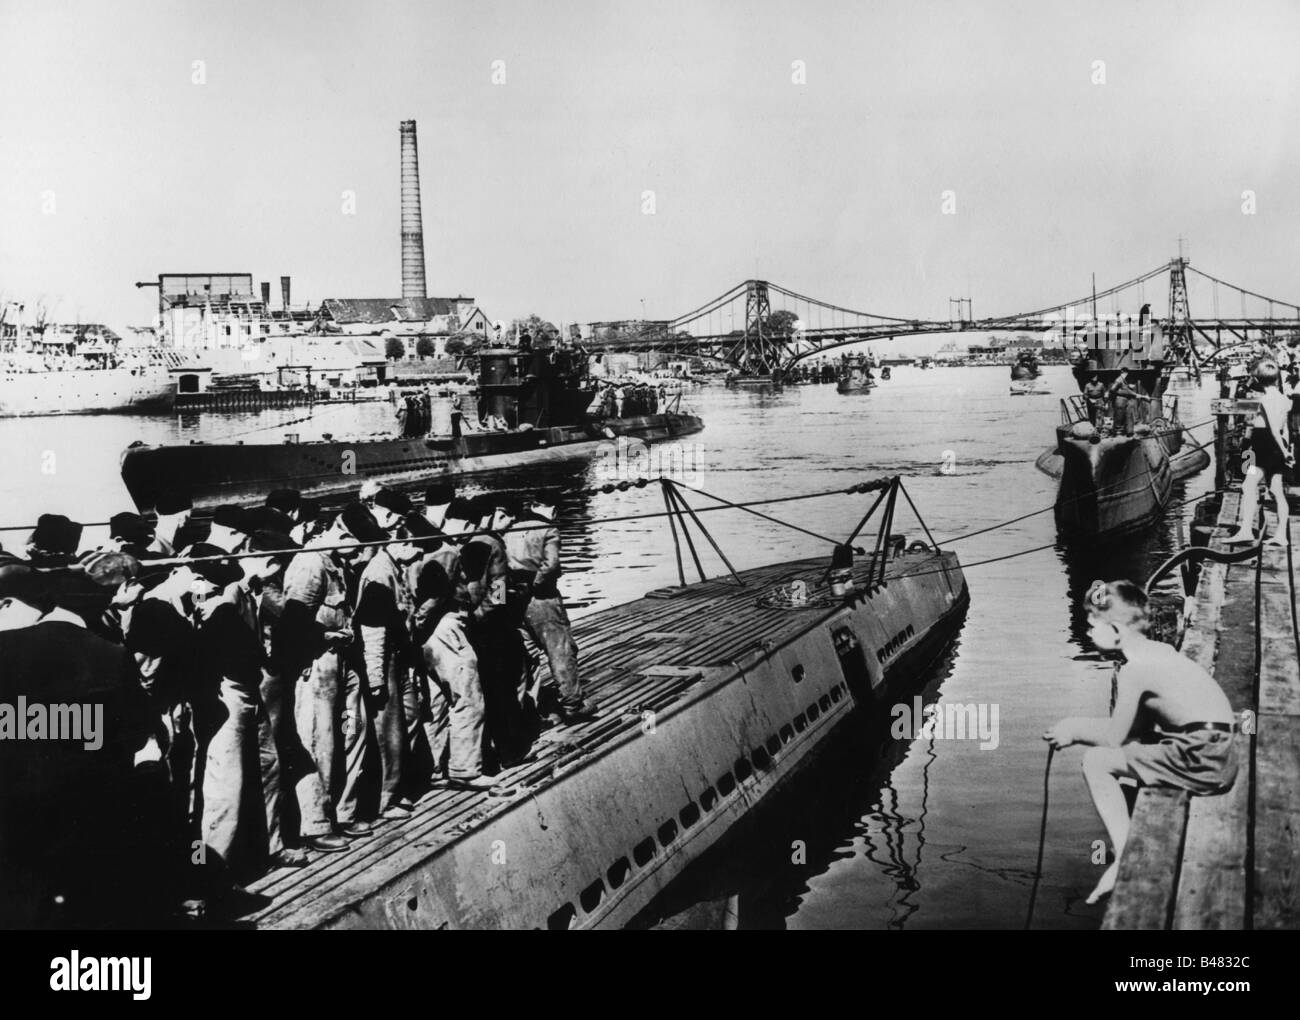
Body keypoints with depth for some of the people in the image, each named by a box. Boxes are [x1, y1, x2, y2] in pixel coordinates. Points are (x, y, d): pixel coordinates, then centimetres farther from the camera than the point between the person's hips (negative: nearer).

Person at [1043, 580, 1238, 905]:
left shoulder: (1133, 668, -13)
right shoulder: (1159, 649, 14)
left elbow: (1115, 737, -8)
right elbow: (1129, 726, 20)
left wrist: (1075, 732, 8)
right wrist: (1079, 725, 17)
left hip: (1200, 761, -10)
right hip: (1217, 752, 10)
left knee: (1097, 762, -7)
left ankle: (1125, 859, -8)